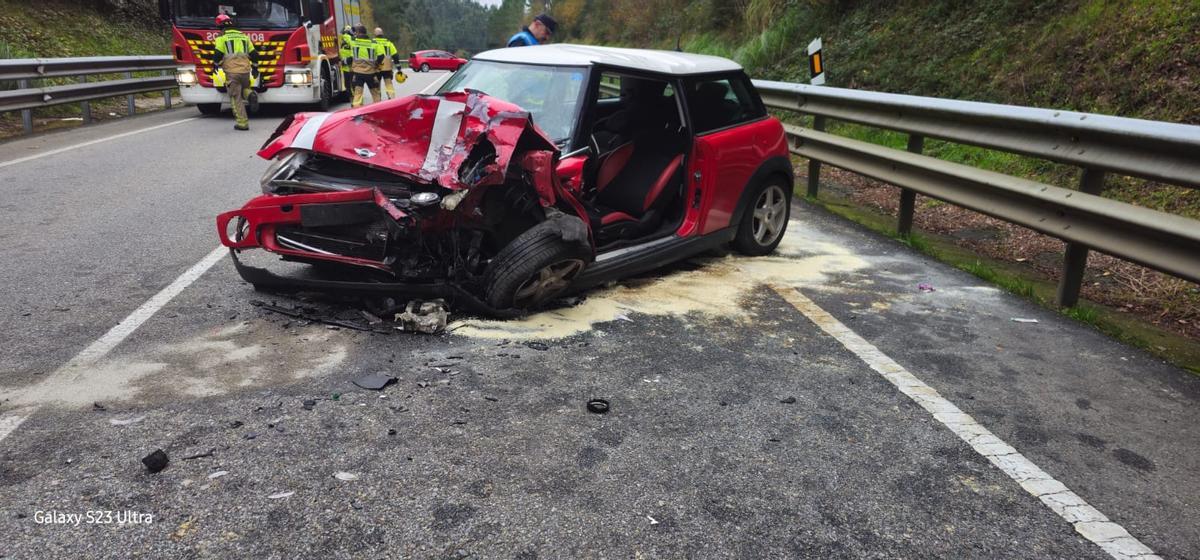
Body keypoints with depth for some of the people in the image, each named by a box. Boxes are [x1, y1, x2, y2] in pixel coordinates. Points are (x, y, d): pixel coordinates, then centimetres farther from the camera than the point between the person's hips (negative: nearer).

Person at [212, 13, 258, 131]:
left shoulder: (221, 37, 1)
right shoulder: (243, 36, 15)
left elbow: (218, 54, -7)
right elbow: (253, 54, 14)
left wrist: (216, 64, 12)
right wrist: (255, 67, 27)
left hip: (231, 71, -4)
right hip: (245, 70, 4)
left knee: (236, 98, 3)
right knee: (244, 89, 26)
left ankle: (242, 123, -2)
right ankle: (249, 94, -11)